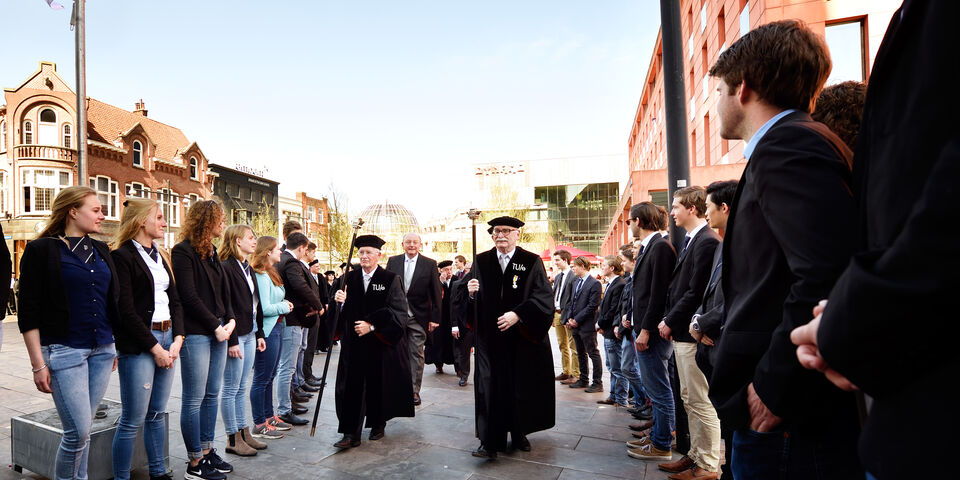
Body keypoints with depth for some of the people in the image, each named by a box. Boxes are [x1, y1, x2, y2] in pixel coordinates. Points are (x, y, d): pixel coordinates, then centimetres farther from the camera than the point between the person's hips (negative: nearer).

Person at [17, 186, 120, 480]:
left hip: (102, 350, 5)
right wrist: (38, 364, -10)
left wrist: (116, 347, 16)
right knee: (78, 431, -5)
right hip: (64, 350, -5)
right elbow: (29, 313, -6)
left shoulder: (101, 250, 12)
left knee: (83, 428, 11)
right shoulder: (41, 250, -5)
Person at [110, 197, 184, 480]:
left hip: (167, 340, 7)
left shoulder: (161, 256, 15)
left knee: (158, 413, 15)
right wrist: (155, 348, -12)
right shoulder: (122, 256, -9)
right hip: (138, 345, -7)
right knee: (133, 421, 0)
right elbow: (126, 311, -14)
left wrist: (177, 340, 0)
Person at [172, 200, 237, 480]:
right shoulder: (183, 252, -9)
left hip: (218, 332, 8)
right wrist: (216, 326, -12)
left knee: (213, 394, 13)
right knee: (194, 399, 0)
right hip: (196, 334, -8)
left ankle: (207, 451, 24)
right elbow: (189, 296, -15)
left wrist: (230, 320, 2)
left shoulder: (211, 252, 16)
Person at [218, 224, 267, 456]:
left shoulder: (248, 268, 15)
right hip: (235, 336, -9)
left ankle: (244, 432, 23)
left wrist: (259, 334, 16)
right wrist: (232, 341, -19)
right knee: (231, 389, 2)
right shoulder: (226, 268, -13)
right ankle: (233, 439, 12)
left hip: (249, 335, 9)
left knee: (243, 388, 15)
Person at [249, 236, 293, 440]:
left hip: (276, 328, 10)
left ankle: (269, 416, 28)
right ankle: (259, 425, 8)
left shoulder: (271, 274, 14)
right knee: (261, 379, -1)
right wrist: (284, 307, -8)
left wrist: (284, 303, 2)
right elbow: (264, 308, -22)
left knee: (269, 377, 17)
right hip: (266, 332, -10)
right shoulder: (261, 276, -17)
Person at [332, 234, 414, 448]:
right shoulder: (350, 278, 6)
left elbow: (398, 311, -10)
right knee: (352, 387, -1)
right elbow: (343, 311, 6)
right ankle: (351, 433, 5)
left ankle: (378, 425, 28)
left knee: (378, 386, 8)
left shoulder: (390, 279, -5)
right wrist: (340, 301, -17)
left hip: (380, 343, -2)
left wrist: (371, 325, -18)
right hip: (353, 344, 3)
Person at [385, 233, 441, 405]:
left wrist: (435, 318, -5)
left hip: (418, 317, -2)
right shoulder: (393, 261, 3)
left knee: (416, 355, 5)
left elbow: (435, 293, -2)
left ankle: (414, 391, 15)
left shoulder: (430, 264, -2)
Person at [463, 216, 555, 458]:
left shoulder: (532, 262, -1)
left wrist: (517, 314, -20)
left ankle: (519, 434, 29)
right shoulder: (481, 262, 6)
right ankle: (490, 442, 6)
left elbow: (543, 297, -9)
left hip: (523, 336, -1)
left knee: (522, 386, 10)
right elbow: (470, 296, 5)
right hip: (490, 338, 1)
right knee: (490, 387, -1)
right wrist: (470, 292, -18)